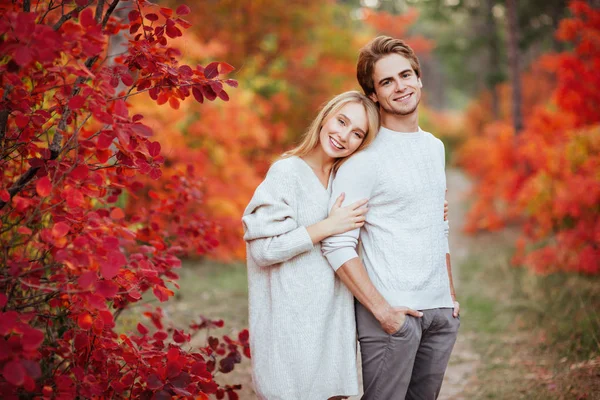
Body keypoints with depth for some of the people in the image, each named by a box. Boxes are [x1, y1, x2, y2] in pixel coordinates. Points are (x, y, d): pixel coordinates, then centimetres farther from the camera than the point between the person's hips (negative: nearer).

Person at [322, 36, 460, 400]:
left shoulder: (435, 146, 14)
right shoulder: (364, 156, -10)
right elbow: (338, 244, -16)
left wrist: (451, 294, 15)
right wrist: (380, 308, -17)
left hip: (440, 312, 7)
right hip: (392, 312, -7)